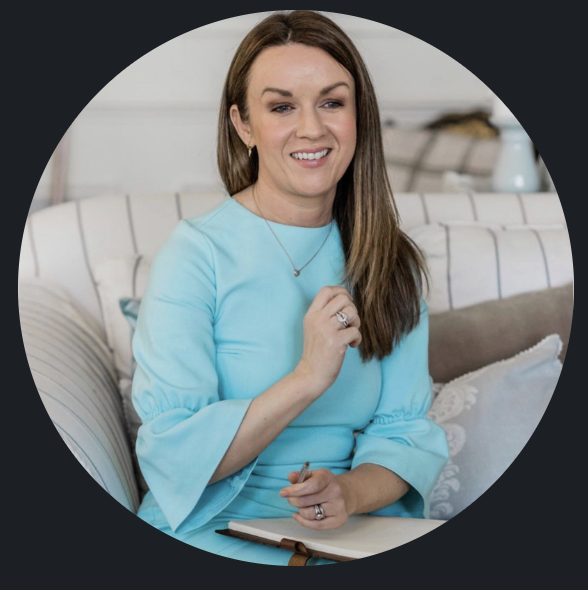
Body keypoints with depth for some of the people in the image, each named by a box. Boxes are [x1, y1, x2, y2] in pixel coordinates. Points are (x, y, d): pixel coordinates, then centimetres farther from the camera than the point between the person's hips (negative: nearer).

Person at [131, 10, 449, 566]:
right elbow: (171, 455, -12)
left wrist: (350, 492, -17)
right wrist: (308, 378, -22)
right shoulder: (196, 252, -6)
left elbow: (406, 431, 5)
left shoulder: (392, 263, 9)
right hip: (217, 542, -3)